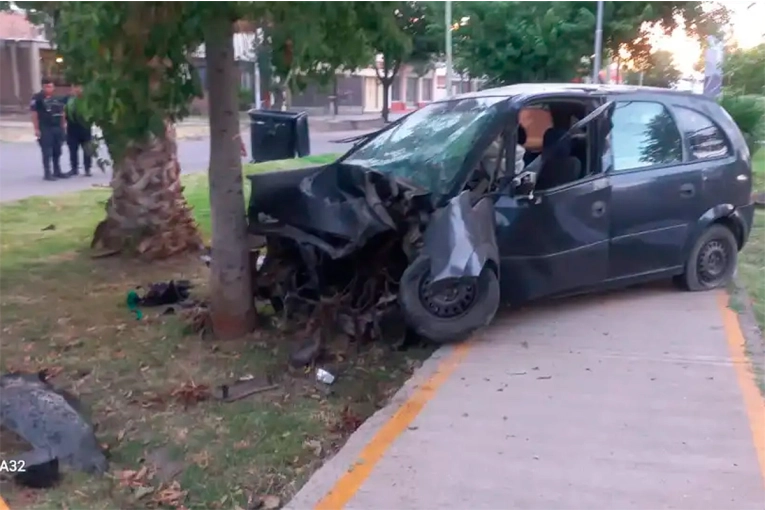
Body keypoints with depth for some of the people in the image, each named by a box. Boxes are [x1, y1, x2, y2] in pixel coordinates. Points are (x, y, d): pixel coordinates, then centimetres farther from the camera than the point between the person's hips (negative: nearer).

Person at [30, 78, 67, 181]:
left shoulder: (57, 98, 14)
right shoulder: (37, 98, -5)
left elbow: (62, 113, 18)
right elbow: (34, 114, -8)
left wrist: (63, 125, 12)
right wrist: (36, 129, -13)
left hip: (58, 128, 6)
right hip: (45, 129, -6)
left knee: (57, 151, 12)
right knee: (47, 152, -4)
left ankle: (57, 171, 21)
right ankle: (48, 173, -1)